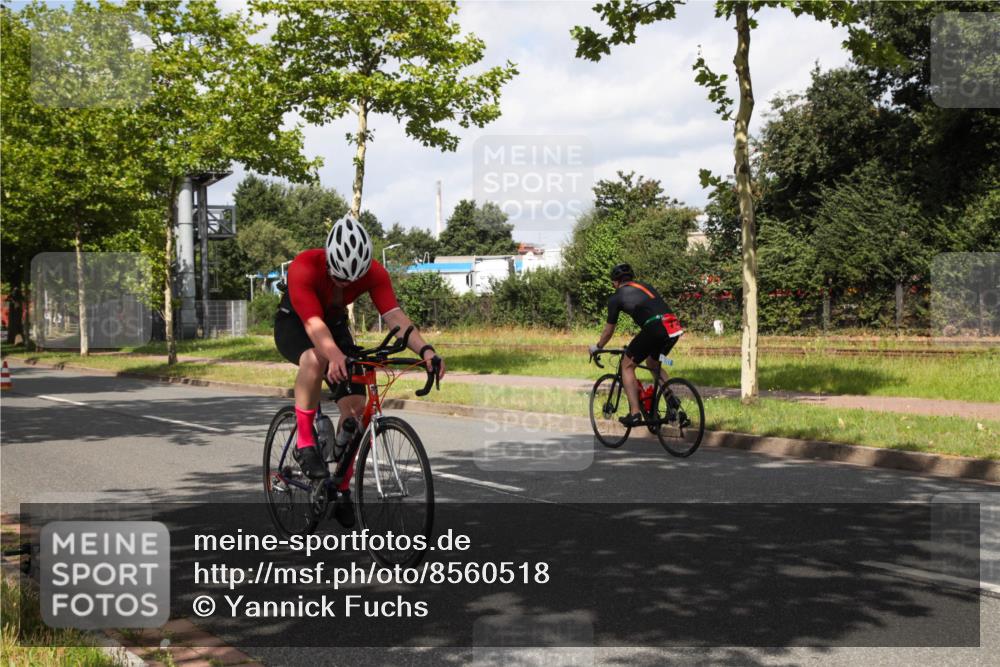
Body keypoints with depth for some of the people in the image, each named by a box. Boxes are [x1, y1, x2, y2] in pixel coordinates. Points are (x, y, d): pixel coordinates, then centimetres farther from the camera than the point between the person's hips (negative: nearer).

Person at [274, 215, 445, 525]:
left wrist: (425, 350, -52)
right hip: (293, 325, -4)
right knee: (315, 359, -40)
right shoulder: (303, 267, -35)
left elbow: (394, 315, -35)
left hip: (335, 325, 4)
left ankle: (342, 491, 6)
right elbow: (313, 323, -45)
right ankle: (304, 443, -24)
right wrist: (336, 356, -64)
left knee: (355, 405, -10)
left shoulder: (373, 273, -25)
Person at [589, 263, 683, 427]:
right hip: (674, 327, 6)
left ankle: (635, 414, 2)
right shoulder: (645, 286, 30)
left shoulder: (617, 297, 14)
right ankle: (674, 406, 23)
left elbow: (609, 331, 22)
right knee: (654, 363, 30)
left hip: (654, 328, -6)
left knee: (627, 365, 11)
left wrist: (597, 348, 40)